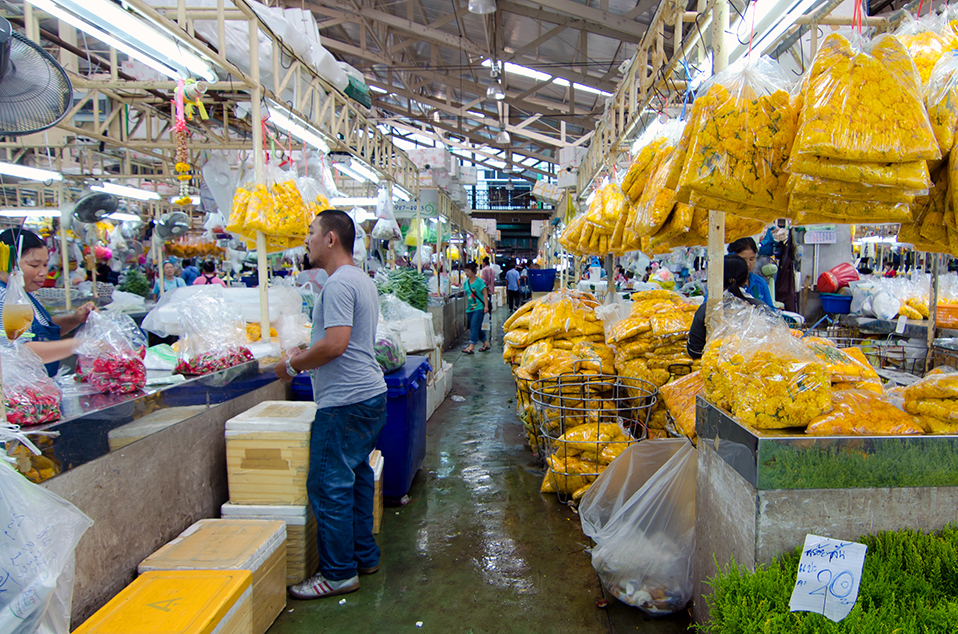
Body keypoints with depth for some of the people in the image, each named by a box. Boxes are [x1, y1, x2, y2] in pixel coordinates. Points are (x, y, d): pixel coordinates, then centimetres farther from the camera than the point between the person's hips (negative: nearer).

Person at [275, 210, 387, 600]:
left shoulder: (339, 283, -16)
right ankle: (364, 557, 29)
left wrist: (294, 365, -11)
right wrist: (305, 354, 18)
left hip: (345, 403, -11)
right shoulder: (362, 281, 17)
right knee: (356, 478, 18)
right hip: (370, 395, 11)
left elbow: (335, 344, -24)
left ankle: (339, 574, 9)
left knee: (328, 486, -2)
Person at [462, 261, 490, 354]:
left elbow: (485, 295, -7)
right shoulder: (466, 283, 11)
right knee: (477, 328, 11)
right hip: (470, 308, 7)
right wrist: (466, 307, 18)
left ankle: (471, 346, -15)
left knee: (474, 326, -13)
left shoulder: (479, 281, -6)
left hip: (478, 308, -7)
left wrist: (486, 306, -13)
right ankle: (486, 343, 24)